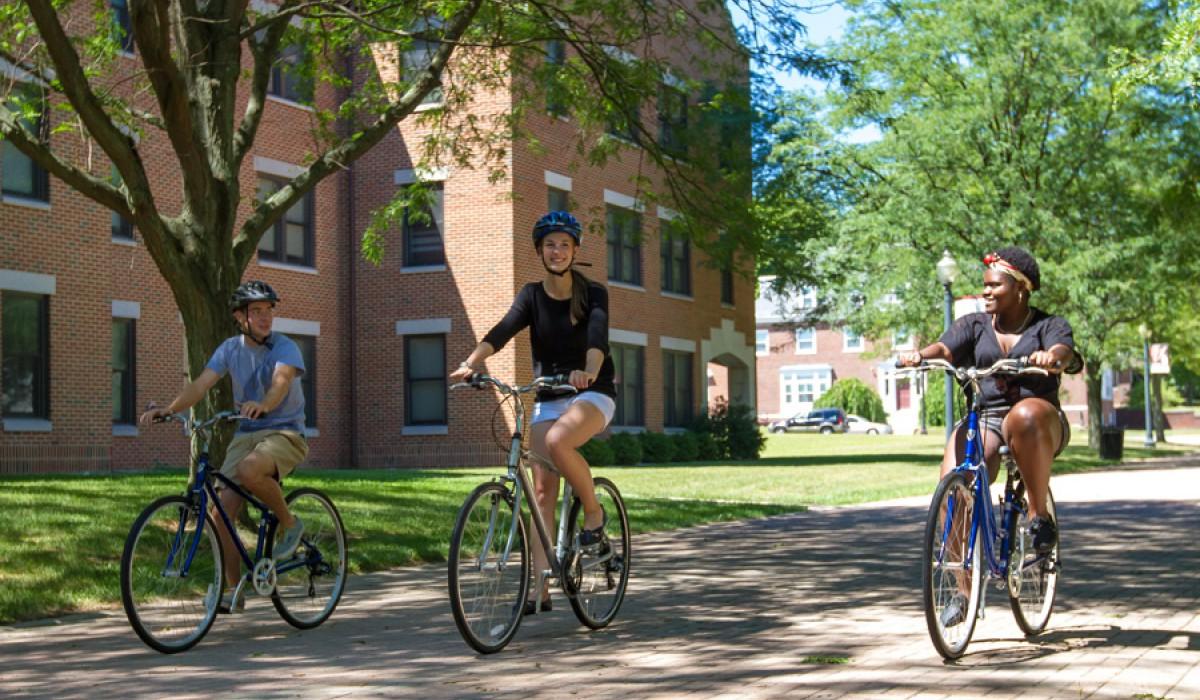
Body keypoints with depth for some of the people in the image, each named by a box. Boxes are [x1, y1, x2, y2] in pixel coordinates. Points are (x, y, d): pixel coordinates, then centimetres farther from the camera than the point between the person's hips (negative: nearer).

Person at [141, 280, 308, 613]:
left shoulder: (285, 347, -10)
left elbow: (282, 380, -30)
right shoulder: (231, 348, 5)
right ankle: (234, 590, 3)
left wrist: (262, 405, -52)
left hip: (284, 433, -5)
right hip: (246, 434, 5)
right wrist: (168, 409, -22)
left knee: (249, 471, -37)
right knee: (222, 510, -10)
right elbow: (202, 384, -5)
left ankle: (290, 523, -10)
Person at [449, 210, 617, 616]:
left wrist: (588, 371, -46)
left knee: (557, 442, -35)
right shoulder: (532, 295, 2)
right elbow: (503, 330, -16)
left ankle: (593, 513, -11)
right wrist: (471, 363, -35)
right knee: (542, 491, -3)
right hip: (548, 399, 4)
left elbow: (598, 337, -23)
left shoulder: (593, 294, -4)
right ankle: (540, 587, -2)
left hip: (593, 394, -4)